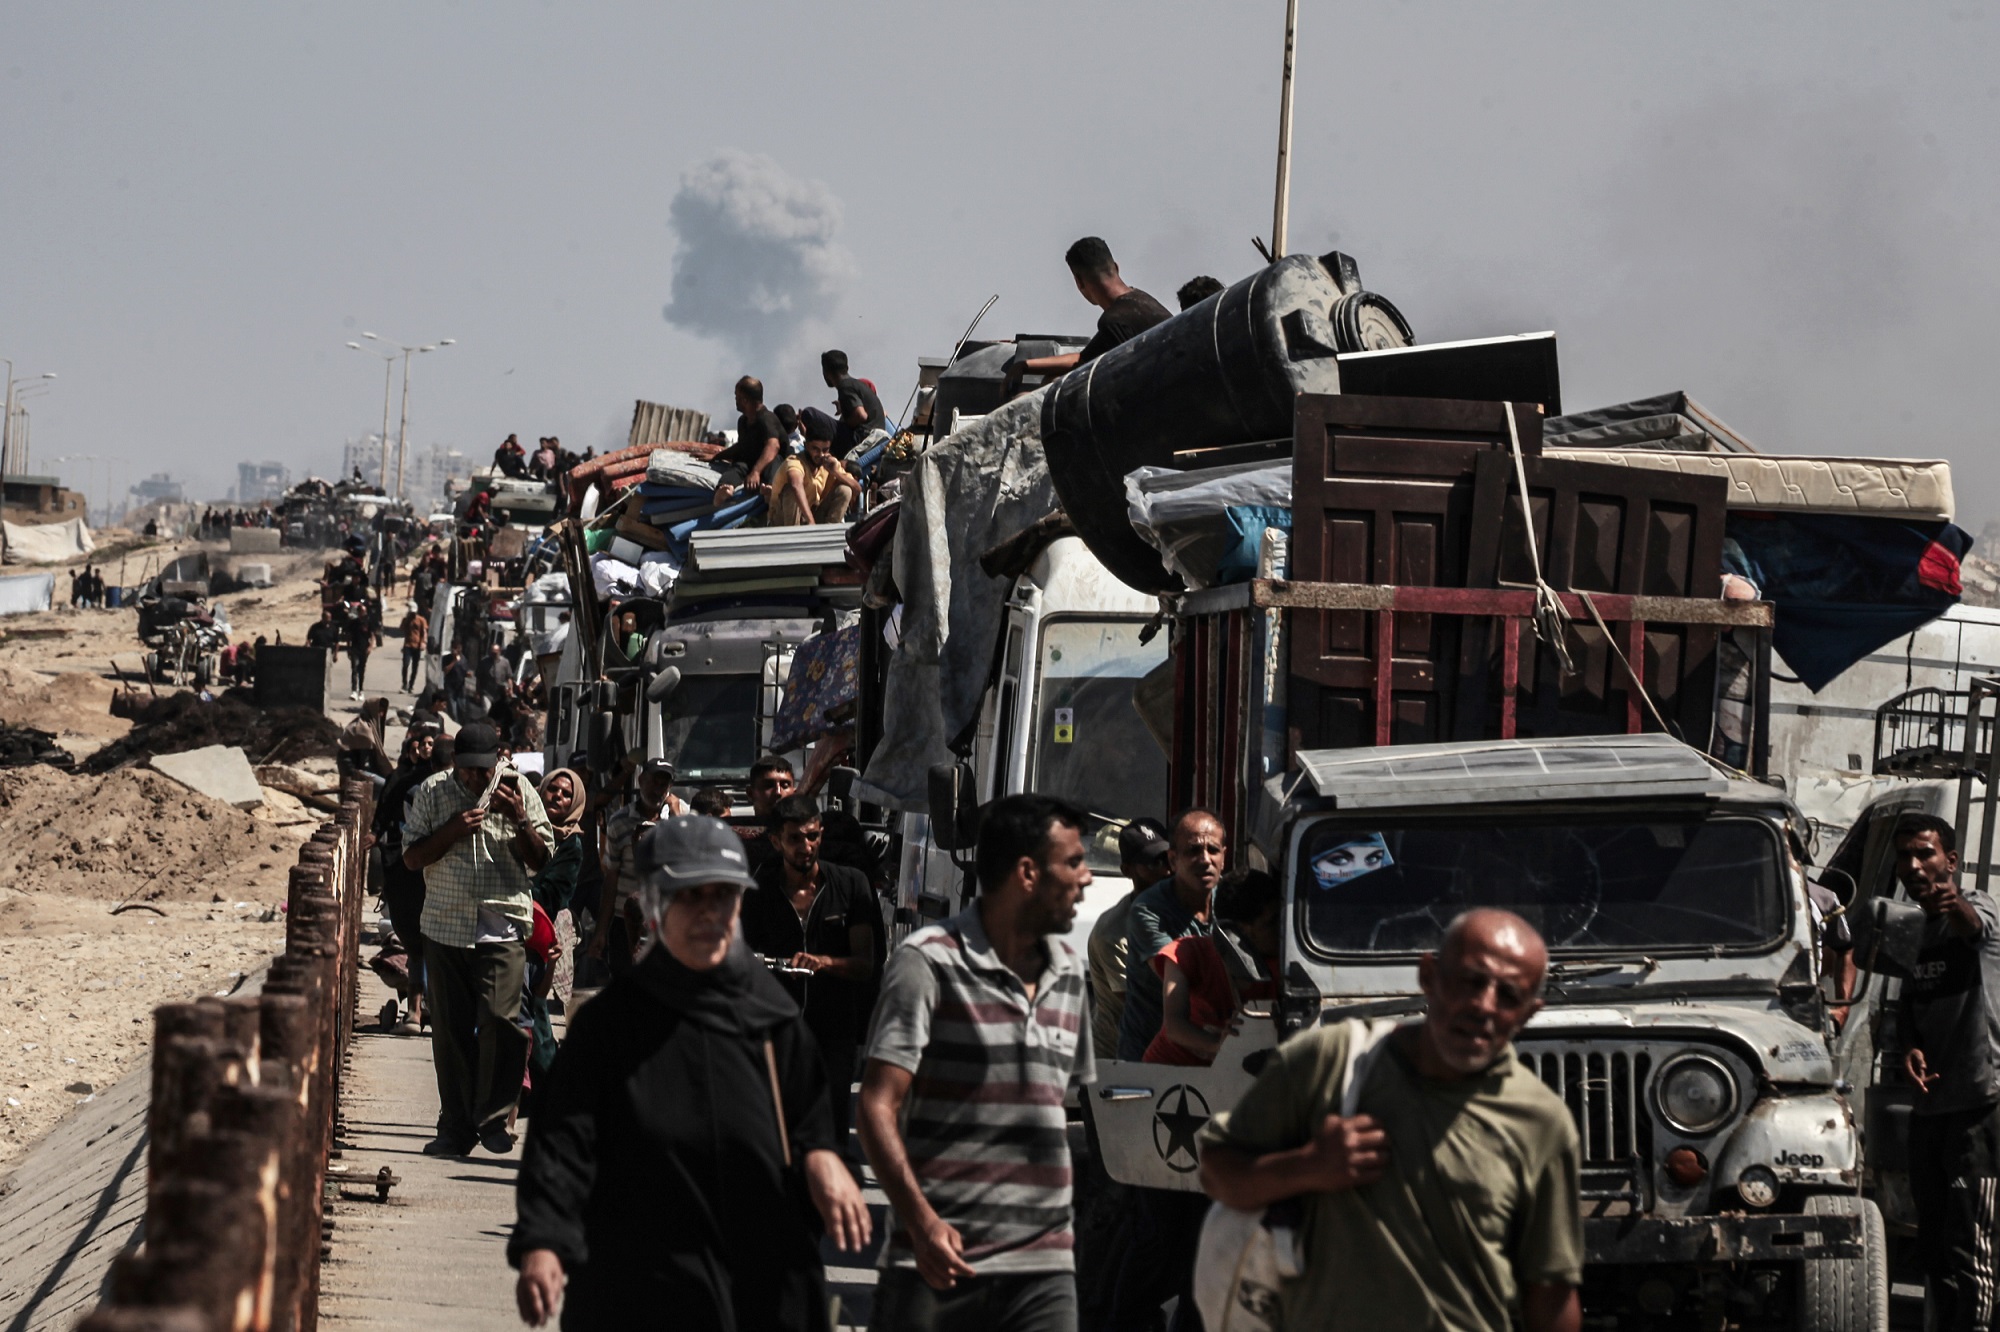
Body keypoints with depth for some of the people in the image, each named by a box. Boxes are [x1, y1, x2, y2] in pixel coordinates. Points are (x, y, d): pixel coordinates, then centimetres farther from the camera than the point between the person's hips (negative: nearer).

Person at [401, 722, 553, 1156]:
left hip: (502, 928, -2)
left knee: (500, 1020, -14)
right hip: (445, 927, 2)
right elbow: (411, 857, 3)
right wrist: (452, 831, -12)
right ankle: (456, 1128, 11)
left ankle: (493, 1119, -2)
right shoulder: (432, 792, 5)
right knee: (450, 1030, 3)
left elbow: (541, 860, 5)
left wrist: (519, 820, -12)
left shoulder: (518, 791, 3)